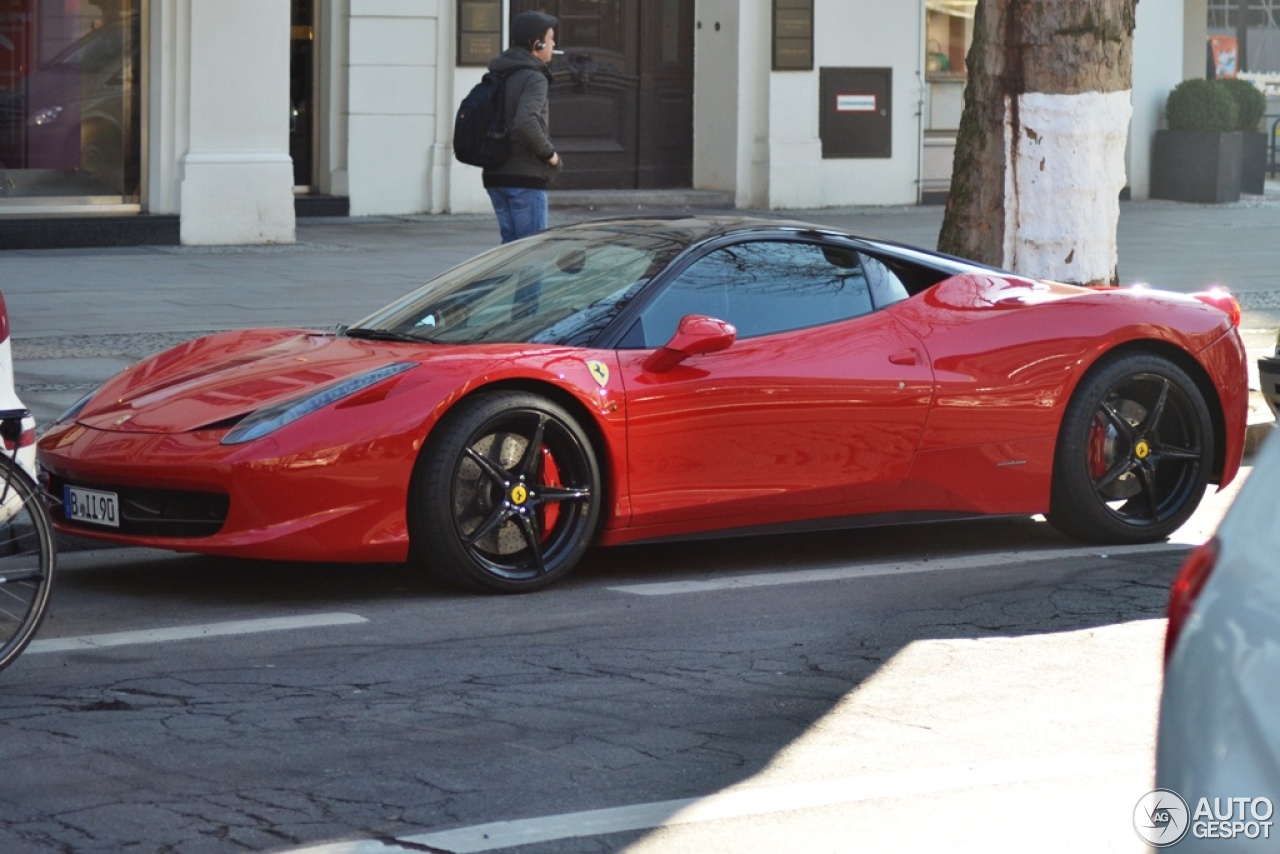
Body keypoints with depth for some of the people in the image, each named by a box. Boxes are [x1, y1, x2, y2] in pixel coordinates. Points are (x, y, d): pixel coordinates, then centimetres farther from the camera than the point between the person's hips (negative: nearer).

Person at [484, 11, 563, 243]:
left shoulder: (500, 77, 13)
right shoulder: (533, 78, -14)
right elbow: (527, 122, -28)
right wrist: (549, 153, -14)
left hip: (496, 175, 8)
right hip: (525, 178, -8)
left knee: (511, 242, 14)